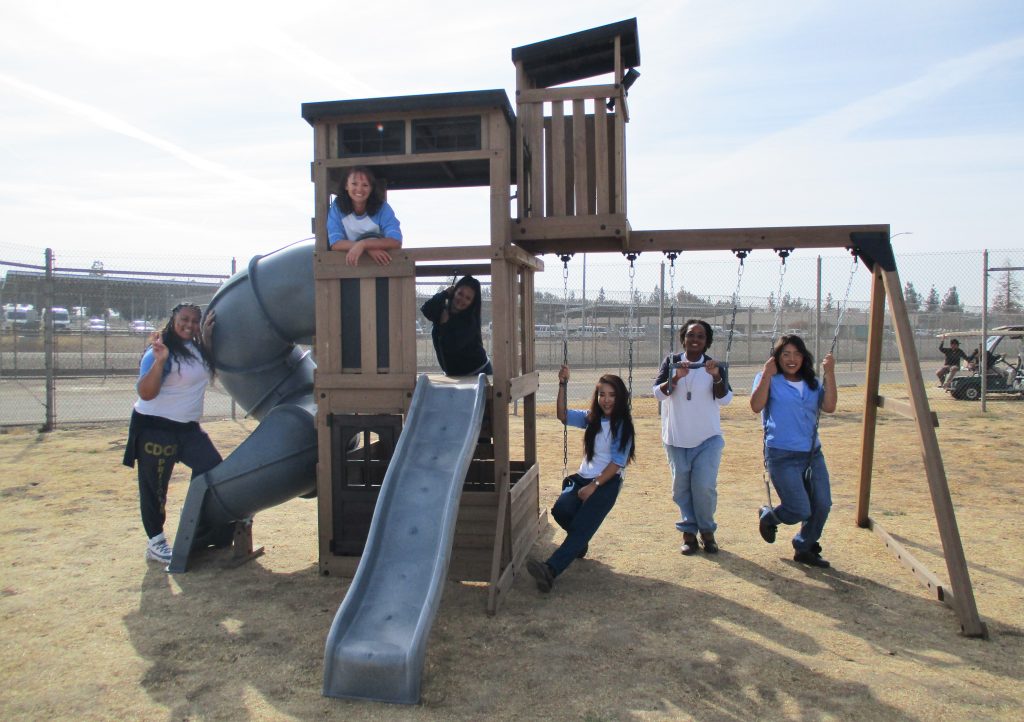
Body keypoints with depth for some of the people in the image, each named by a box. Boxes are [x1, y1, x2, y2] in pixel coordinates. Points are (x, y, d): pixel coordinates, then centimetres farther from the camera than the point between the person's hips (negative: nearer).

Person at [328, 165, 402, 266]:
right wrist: (369, 248, -30)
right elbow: (335, 244, -17)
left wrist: (363, 244, -35)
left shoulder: (382, 207, -12)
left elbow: (396, 242, -23)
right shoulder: (337, 206, -9)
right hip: (347, 263, 0)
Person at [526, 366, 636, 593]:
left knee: (581, 527, -21)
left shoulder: (623, 425, -3)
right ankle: (580, 542, 10)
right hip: (583, 477, 5)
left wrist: (593, 486, -15)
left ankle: (550, 570, -36)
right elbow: (562, 415, 3)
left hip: (608, 482, -4)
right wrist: (563, 385, -8)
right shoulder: (591, 418, 12)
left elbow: (618, 462, -9)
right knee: (561, 510, -22)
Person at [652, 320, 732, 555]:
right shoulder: (671, 361, 0)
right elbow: (658, 393, -7)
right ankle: (689, 532, 19)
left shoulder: (714, 366, 0)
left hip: (708, 438, -1)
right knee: (681, 488, 5)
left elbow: (725, 399, -9)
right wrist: (676, 378, -25)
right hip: (676, 438, 1)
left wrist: (716, 377, -26)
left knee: (705, 486, -9)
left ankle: (707, 531, 11)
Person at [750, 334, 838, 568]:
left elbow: (829, 407, -2)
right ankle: (768, 516, 24)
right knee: (800, 511, -9)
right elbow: (756, 406, -17)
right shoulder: (768, 379, -2)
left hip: (812, 453, 6)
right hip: (782, 455, -6)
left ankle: (804, 548, 25)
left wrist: (829, 374, -6)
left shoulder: (811, 383, 12)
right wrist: (767, 375, -20)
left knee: (822, 505, 2)